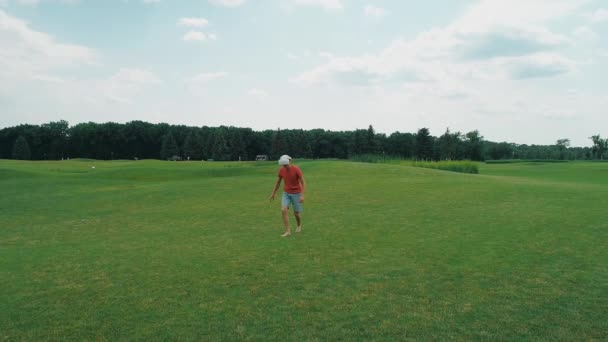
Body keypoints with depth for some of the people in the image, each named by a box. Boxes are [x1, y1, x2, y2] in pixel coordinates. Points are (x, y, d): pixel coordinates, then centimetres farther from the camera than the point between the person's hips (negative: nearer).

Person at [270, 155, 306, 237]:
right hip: (286, 193, 3)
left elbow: (303, 183, -19)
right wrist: (273, 193, 13)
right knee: (283, 210, -15)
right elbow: (278, 182, 9)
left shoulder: (297, 169, -20)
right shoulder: (281, 170, -6)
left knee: (296, 213, 4)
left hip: (296, 194, -3)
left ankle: (299, 225, 37)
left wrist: (302, 195, -29)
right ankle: (288, 231, -9)